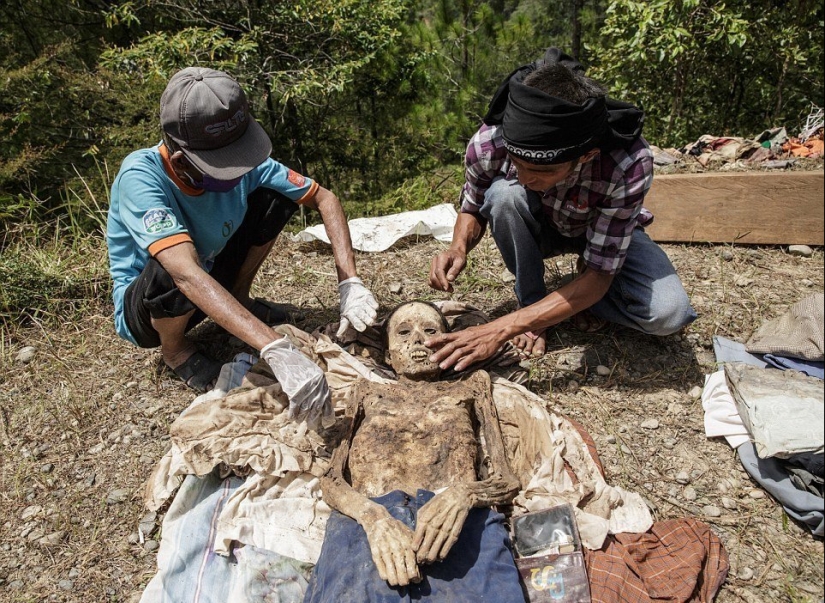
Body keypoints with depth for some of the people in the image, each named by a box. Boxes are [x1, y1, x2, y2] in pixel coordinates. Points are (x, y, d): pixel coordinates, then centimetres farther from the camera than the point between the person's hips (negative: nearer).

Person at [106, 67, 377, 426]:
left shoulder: (243, 161, -21)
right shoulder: (140, 177, -34)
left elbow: (324, 199, -14)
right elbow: (187, 274, -47)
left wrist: (350, 283, -28)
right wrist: (277, 351, -59)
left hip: (212, 287, 4)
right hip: (142, 308, -4)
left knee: (275, 197, -13)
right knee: (172, 270, -40)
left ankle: (239, 299, 7)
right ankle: (174, 349, -4)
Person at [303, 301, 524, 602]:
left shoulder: (470, 387, 26)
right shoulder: (369, 393, 27)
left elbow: (508, 481, 16)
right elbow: (331, 479, 14)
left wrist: (465, 493, -9)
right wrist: (373, 515, -10)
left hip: (461, 521, 0)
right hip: (367, 520, 1)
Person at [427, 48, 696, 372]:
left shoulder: (629, 163, -38)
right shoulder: (488, 144, -32)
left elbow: (599, 277, -34)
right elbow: (472, 209, -9)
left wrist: (501, 329, -42)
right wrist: (458, 249, -33)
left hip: (610, 233, -2)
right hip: (537, 230, 2)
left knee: (667, 314, -28)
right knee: (503, 193, -33)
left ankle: (584, 299, 3)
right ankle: (531, 300, -10)